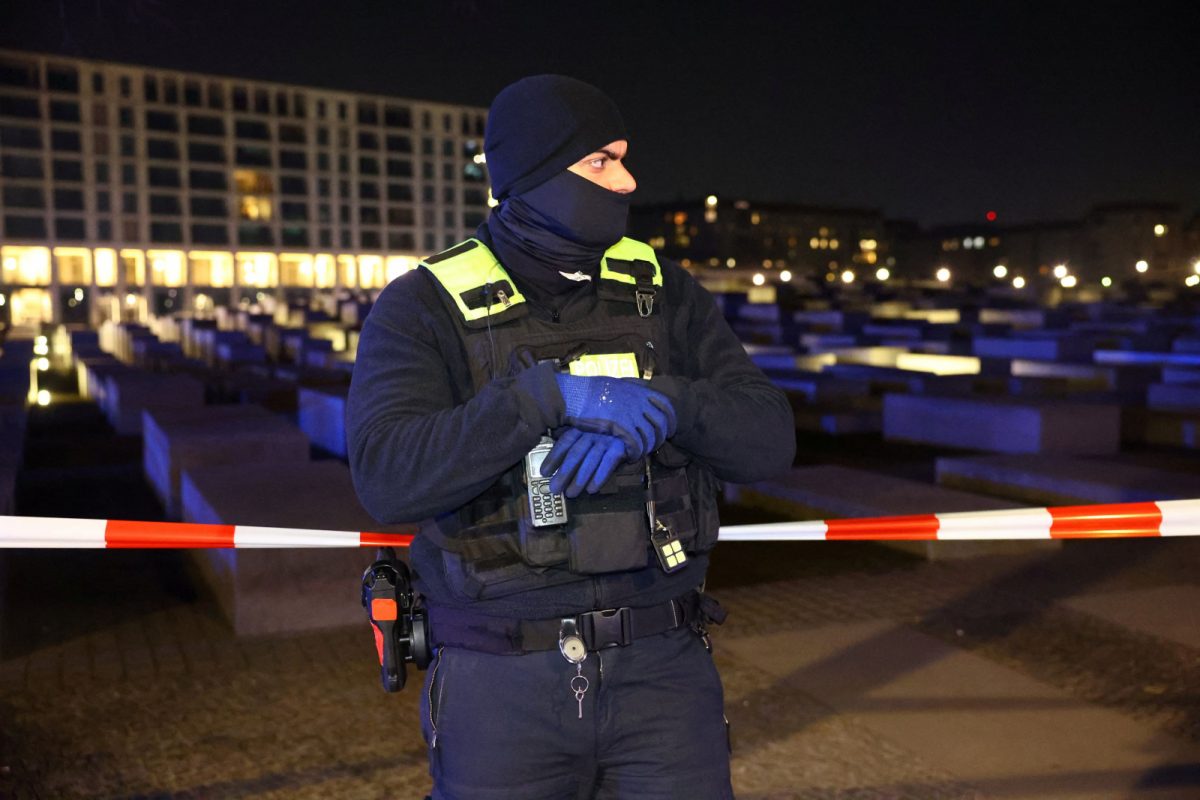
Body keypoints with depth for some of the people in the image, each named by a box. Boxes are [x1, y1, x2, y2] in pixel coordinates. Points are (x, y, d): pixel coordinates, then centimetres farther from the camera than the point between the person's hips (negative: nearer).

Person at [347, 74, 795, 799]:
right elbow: (388, 477, -19)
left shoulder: (663, 292, 4)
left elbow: (769, 439, -4)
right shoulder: (426, 306, -5)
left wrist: (660, 406, -23)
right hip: (500, 684, -1)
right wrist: (548, 394, -29)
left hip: (659, 668, 2)